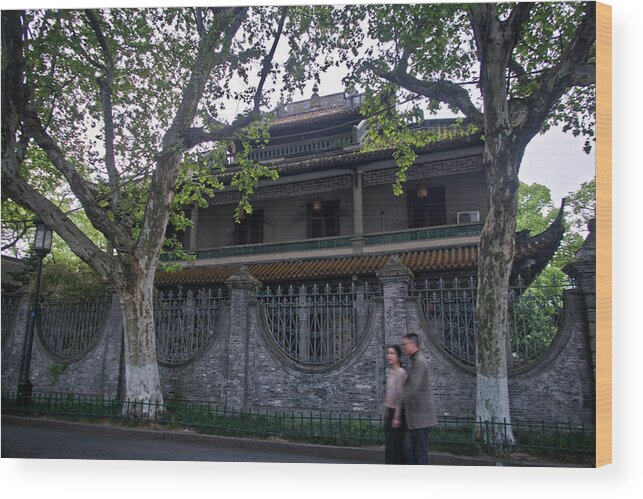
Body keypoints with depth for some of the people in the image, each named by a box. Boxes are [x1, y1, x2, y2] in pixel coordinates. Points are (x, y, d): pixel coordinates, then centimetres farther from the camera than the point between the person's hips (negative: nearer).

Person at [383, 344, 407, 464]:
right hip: (389, 412, 8)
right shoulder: (390, 372, 10)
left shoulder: (400, 373, -15)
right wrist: (386, 414, 17)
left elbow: (400, 396, -17)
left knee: (396, 445, -1)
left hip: (396, 412, -8)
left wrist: (397, 417, -18)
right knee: (390, 444, 13)